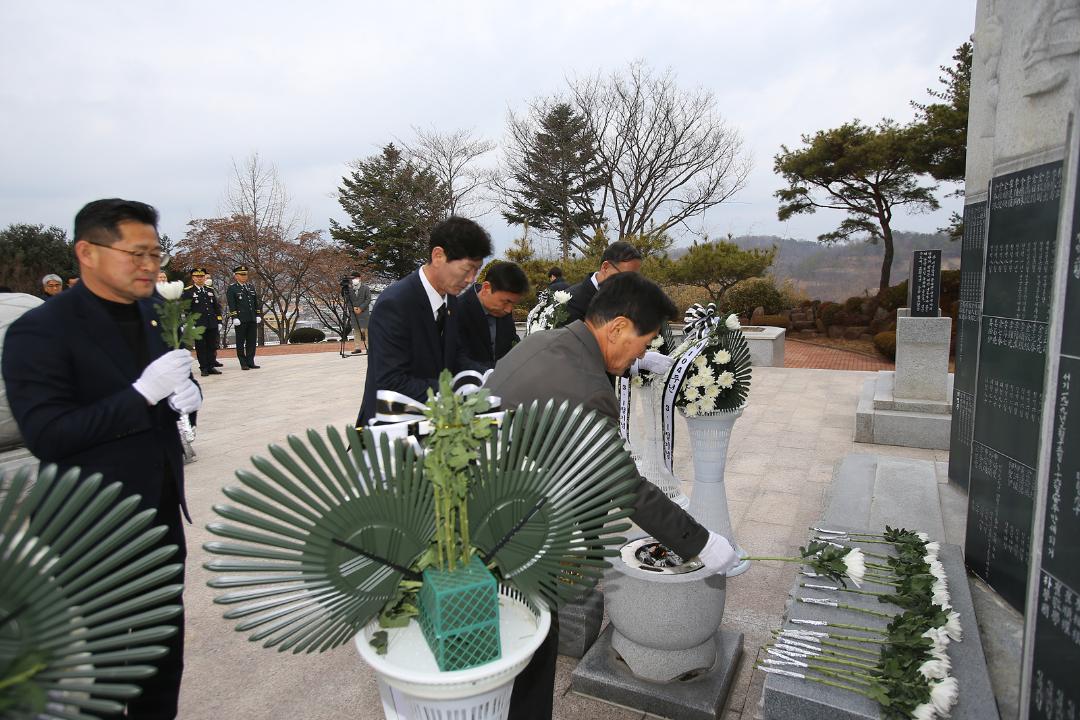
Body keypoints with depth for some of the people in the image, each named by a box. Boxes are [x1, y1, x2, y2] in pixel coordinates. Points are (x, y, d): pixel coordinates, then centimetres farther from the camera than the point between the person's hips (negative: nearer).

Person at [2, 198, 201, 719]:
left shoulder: (147, 312, 5)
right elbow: (45, 436, -22)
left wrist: (184, 395, -9)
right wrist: (143, 394, -29)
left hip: (162, 514, 7)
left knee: (166, 644, 21)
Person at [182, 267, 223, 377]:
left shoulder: (211, 290, 13)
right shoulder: (188, 291, 0)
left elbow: (217, 306, 15)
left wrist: (219, 321, 8)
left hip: (212, 324, 4)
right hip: (198, 325, -4)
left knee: (212, 346, 7)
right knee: (201, 347, 2)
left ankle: (211, 366, 15)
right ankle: (204, 368, 8)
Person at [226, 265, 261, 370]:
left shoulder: (251, 288, 17)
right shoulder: (232, 289, 0)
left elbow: (256, 303, 18)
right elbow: (231, 305, -7)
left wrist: (258, 315, 10)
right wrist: (234, 318, -14)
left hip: (252, 320, 5)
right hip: (240, 320, -5)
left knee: (252, 342, 4)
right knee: (240, 343, 1)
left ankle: (250, 362, 9)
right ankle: (243, 364, 5)